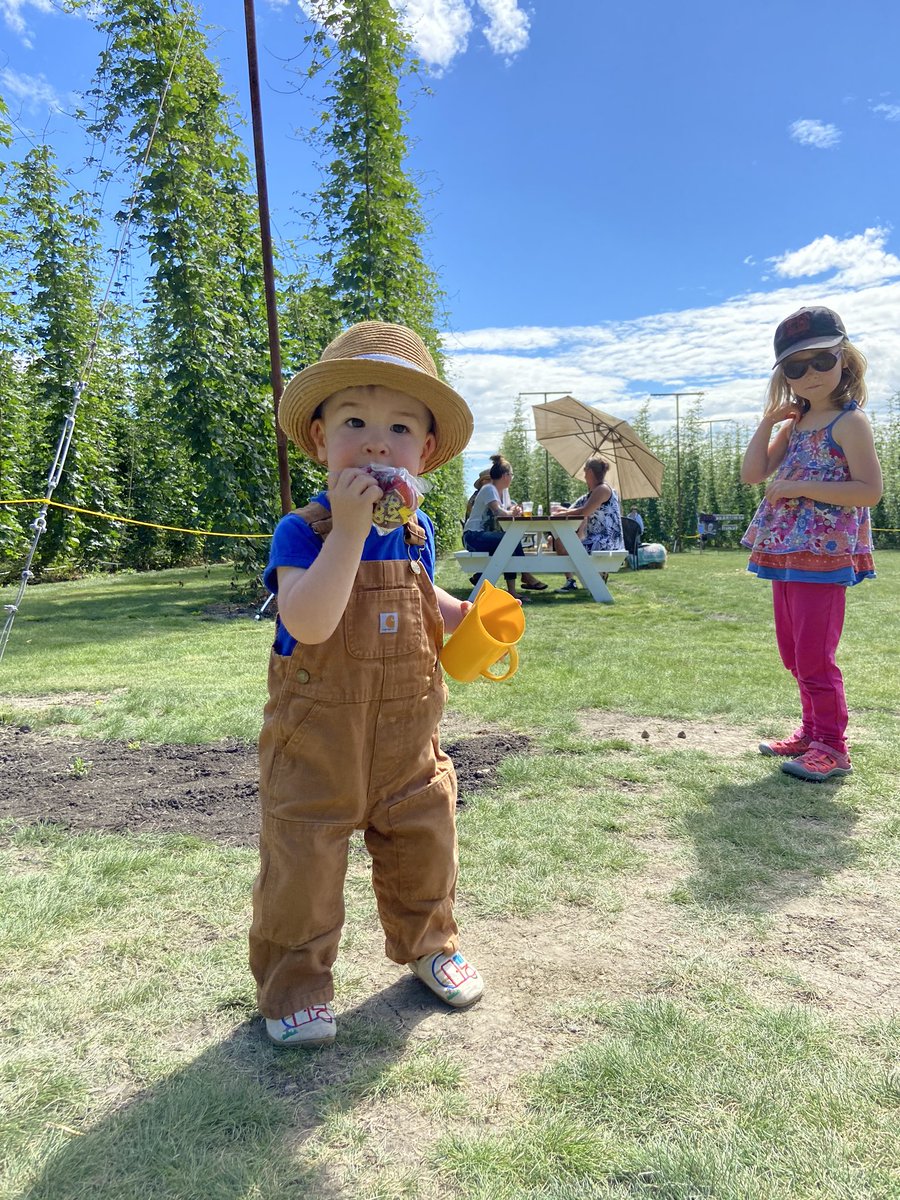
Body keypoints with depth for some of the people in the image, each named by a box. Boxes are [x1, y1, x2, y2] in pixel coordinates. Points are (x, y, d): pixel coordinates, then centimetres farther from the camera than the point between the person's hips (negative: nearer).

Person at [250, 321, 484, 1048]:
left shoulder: (417, 532, 1)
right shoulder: (302, 532, -17)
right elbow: (308, 621, -34)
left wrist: (466, 615, 1)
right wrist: (349, 530, -37)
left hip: (408, 745, 5)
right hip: (318, 749, -5)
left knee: (424, 853, 19)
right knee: (303, 871, 7)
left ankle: (428, 944, 46)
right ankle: (294, 983, 31)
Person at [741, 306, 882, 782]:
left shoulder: (849, 422, -8)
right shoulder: (794, 425, 14)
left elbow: (869, 490, -17)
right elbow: (753, 473, 7)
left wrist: (800, 488, -20)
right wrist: (767, 422, 2)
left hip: (825, 552, -8)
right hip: (784, 552, 8)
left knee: (814, 654, -7)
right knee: (793, 652, 15)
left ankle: (832, 746, 4)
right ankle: (813, 730, 28)